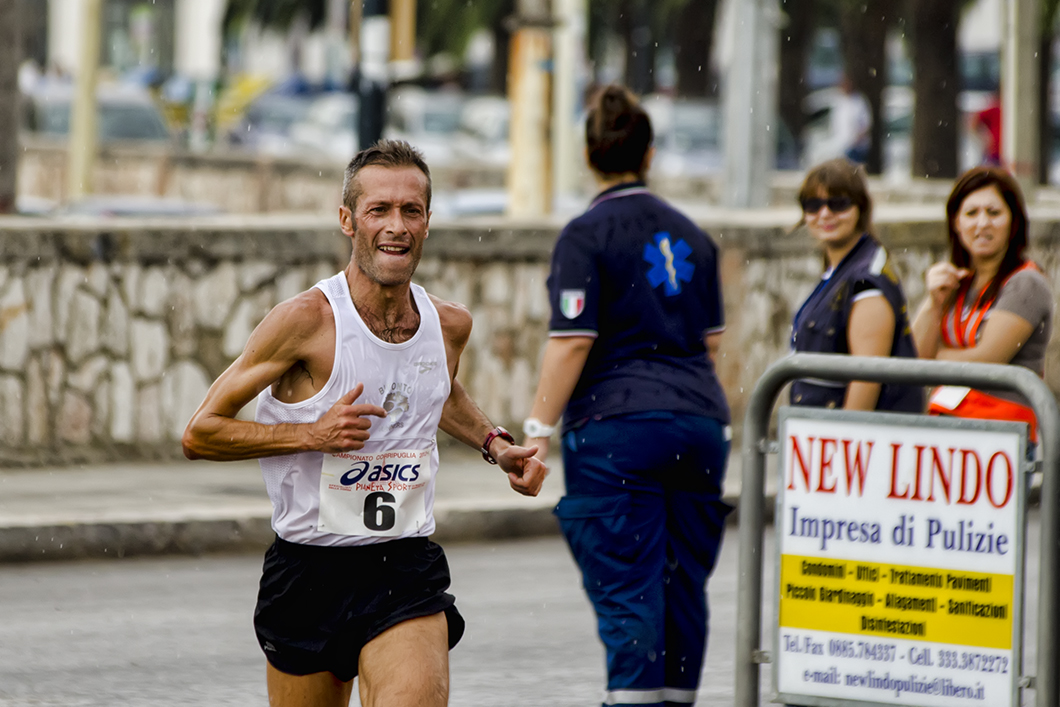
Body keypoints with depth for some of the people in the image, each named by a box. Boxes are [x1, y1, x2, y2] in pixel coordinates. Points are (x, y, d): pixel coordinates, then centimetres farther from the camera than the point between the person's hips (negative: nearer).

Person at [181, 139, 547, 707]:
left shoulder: (450, 325, 2)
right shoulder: (308, 319, -13)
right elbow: (199, 435, -11)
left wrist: (494, 445, 13)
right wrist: (313, 433, -20)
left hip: (406, 571, 2)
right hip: (308, 571, -2)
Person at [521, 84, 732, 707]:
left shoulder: (587, 236, -6)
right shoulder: (691, 235, 13)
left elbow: (572, 344, -12)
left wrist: (539, 429, -9)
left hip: (618, 427, -6)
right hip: (700, 420, 6)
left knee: (625, 585, -7)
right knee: (684, 580, 11)